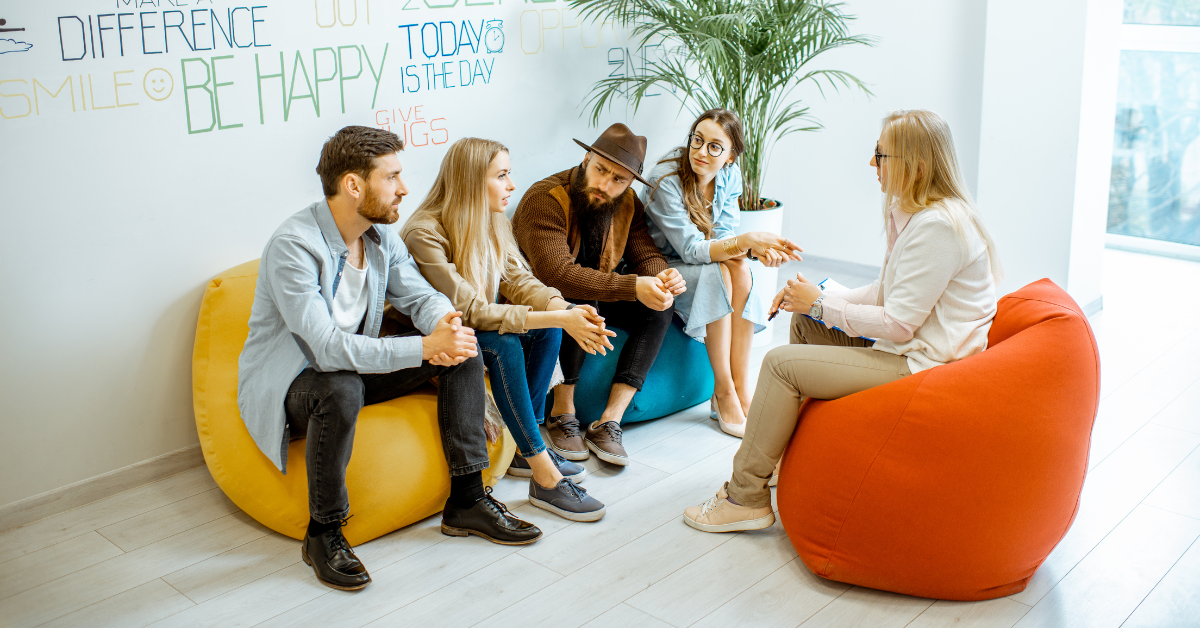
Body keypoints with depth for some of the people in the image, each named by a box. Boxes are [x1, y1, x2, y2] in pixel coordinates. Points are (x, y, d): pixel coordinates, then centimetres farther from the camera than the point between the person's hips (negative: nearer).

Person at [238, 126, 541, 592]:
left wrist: (444, 322, -25)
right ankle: (323, 533, -19)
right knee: (341, 389, -41)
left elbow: (421, 296, 2)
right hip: (286, 386, -7)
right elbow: (327, 348, -35)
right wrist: (425, 347, -39)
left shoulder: (380, 236, -1)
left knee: (462, 350, -8)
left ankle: (466, 501, -4)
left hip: (353, 366, 8)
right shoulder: (293, 246, -27)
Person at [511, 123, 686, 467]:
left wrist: (663, 277, -31)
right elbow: (557, 274, -36)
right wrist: (632, 287, -43)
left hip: (596, 296, 7)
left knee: (659, 310, -14)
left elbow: (646, 256, -4)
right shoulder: (545, 198, -26)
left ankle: (608, 423, -18)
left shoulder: (627, 204, -4)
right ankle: (562, 414, -21)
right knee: (578, 300, -37)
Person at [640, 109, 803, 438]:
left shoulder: (729, 176, -7)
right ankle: (724, 393, -25)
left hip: (700, 267, 6)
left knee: (739, 266, -24)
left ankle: (740, 389, -24)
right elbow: (690, 249, -29)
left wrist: (755, 248, -29)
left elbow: (724, 236, -7)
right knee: (715, 272, -31)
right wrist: (748, 240, -41)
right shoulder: (665, 180, -26)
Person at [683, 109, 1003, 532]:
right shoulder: (913, 212, 10)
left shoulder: (937, 226, -23)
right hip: (912, 345, 11)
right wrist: (812, 300, 3)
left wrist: (821, 305, -12)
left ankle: (746, 497, -2)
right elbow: (888, 293, 14)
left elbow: (898, 323, -23)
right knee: (805, 325, 18)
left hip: (921, 365, -11)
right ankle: (784, 453, 26)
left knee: (781, 363, -14)